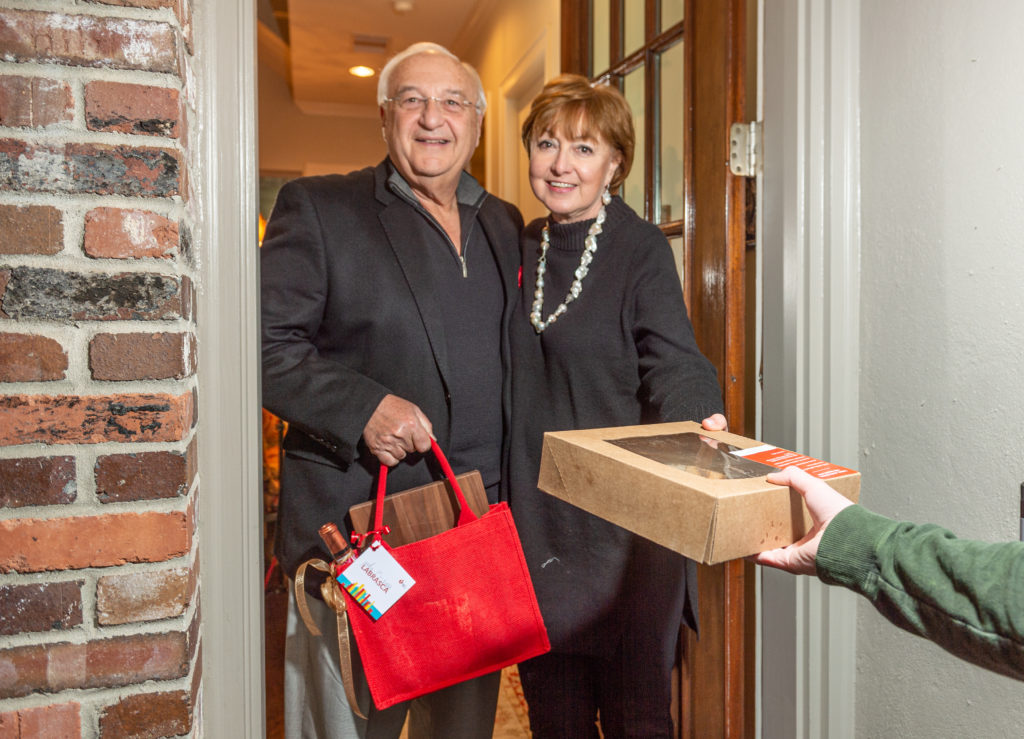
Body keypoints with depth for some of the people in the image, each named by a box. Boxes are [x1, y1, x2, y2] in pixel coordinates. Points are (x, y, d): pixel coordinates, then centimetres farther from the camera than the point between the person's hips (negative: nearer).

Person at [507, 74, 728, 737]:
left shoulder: (641, 248, -7)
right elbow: (514, 376, 11)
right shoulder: (525, 247, 8)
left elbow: (672, 358, -15)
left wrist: (704, 421, -37)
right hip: (538, 516, 5)